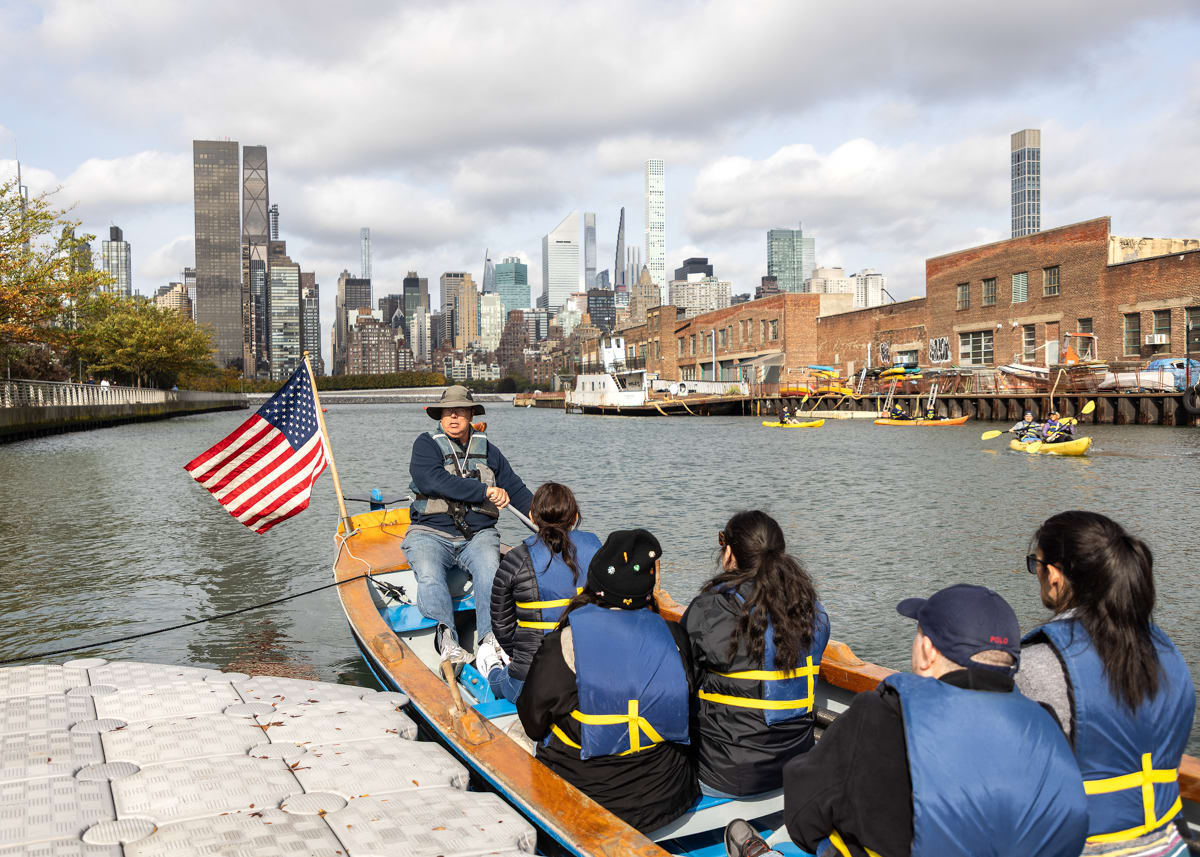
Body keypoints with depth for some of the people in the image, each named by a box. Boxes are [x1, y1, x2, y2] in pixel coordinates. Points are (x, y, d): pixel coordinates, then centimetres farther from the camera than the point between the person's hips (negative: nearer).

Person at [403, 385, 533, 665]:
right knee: (429, 574, -32)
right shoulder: (426, 445, 5)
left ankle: (490, 639, -41)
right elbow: (432, 481, -15)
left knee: (489, 568, -30)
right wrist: (484, 491, -16)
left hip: (478, 534, 2)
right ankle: (446, 638, -46)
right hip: (430, 533, -2)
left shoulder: (488, 451, 18)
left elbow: (516, 489, 20)